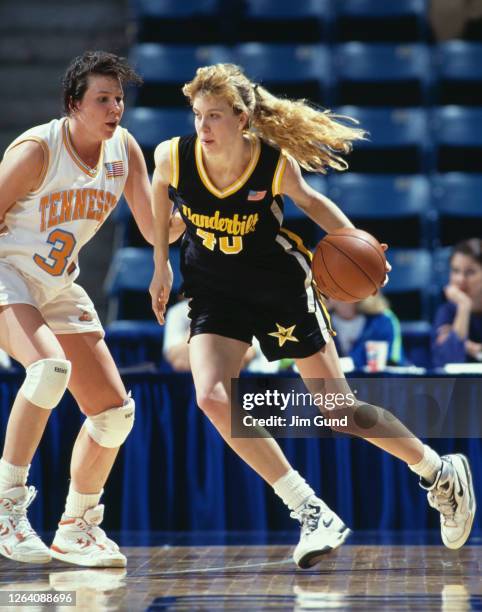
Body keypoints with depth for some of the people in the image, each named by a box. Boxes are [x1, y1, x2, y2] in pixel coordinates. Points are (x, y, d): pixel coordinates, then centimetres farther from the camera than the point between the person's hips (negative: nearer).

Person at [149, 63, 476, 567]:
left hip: (282, 288, -2)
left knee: (340, 412, 2)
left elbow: (309, 201, 0)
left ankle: (442, 473, 27)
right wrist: (161, 265, 10)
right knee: (212, 398, -23)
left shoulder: (276, 163, -22)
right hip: (215, 293, 2)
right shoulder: (173, 156, -19)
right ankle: (311, 513, -14)